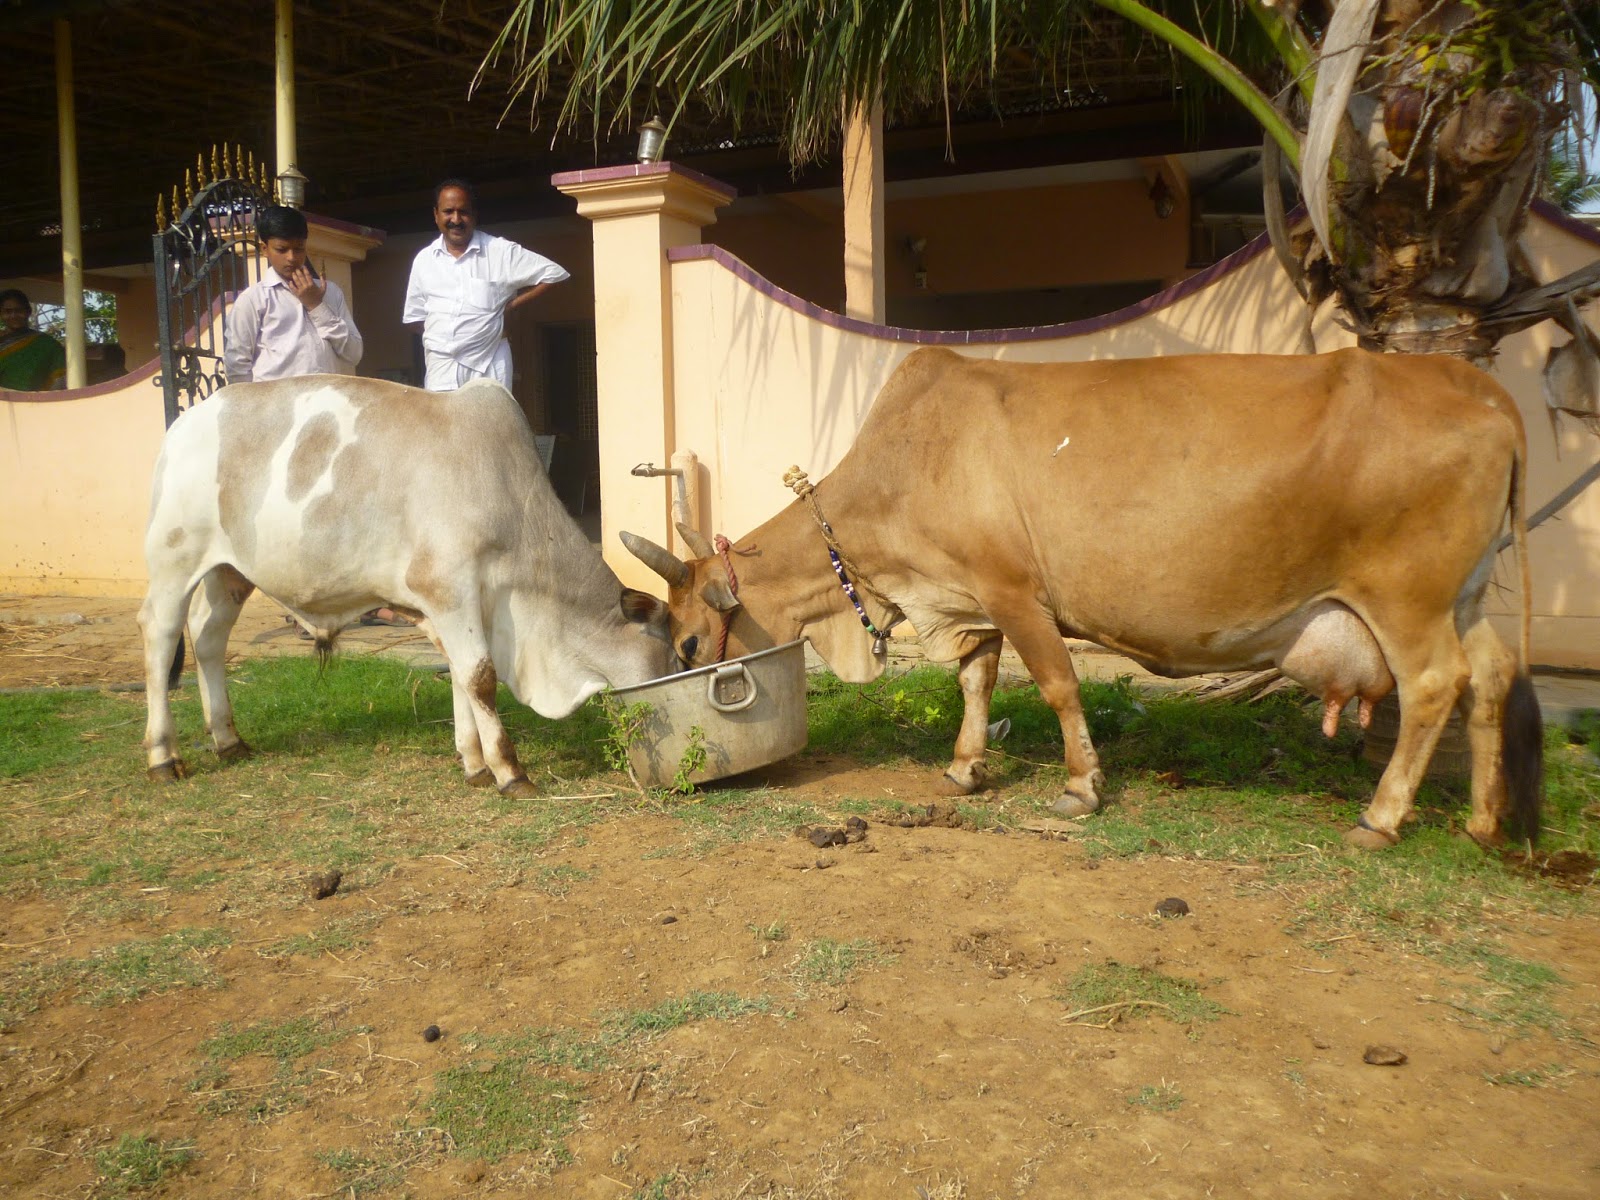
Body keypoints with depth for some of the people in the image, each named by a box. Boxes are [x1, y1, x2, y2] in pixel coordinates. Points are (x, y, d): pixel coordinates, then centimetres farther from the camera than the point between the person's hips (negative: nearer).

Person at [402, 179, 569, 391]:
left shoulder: (501, 251, -1)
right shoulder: (424, 259, 10)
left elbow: (553, 273, 1)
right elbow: (413, 317, 19)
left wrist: (510, 304, -2)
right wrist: (443, 326, 3)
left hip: (487, 367, -2)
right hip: (441, 368, 2)